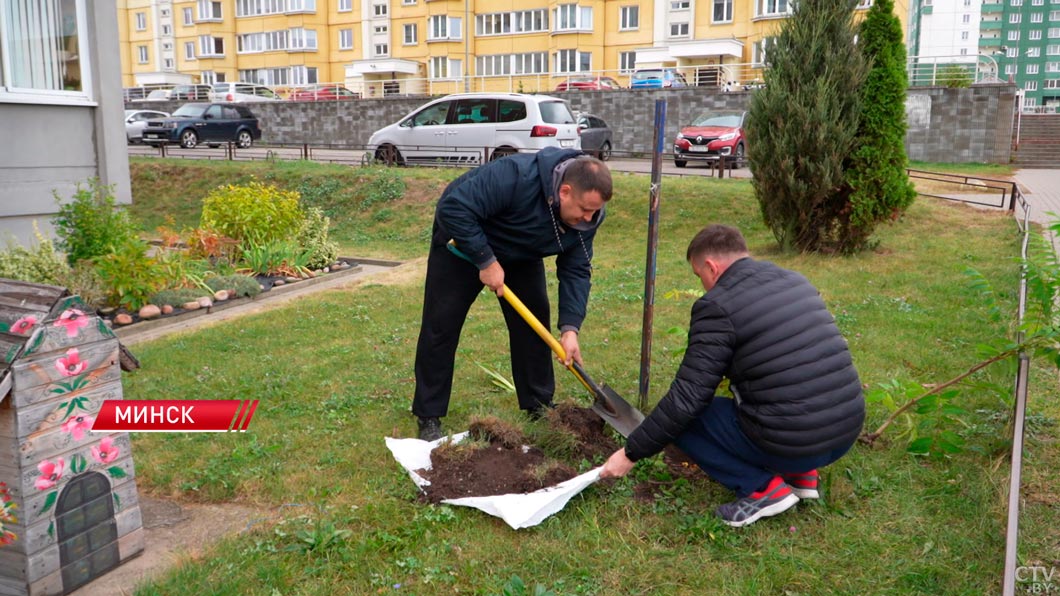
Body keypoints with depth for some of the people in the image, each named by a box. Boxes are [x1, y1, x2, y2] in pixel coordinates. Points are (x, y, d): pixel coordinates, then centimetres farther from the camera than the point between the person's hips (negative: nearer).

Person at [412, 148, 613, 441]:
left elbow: (576, 271, -17)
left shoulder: (586, 215, -20)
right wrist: (486, 261, -36)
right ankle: (429, 418, 5)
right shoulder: (516, 176, -42)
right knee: (440, 327, -6)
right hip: (463, 243, -5)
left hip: (521, 255, 6)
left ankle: (540, 407, 14)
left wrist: (570, 328, -27)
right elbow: (453, 208, -39)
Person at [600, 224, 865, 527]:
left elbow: (687, 398, -12)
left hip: (788, 443, -8)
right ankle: (801, 473, 19)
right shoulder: (796, 281, 12)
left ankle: (763, 487, 0)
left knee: (682, 418, 8)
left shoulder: (717, 305, -11)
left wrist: (631, 453, -2)